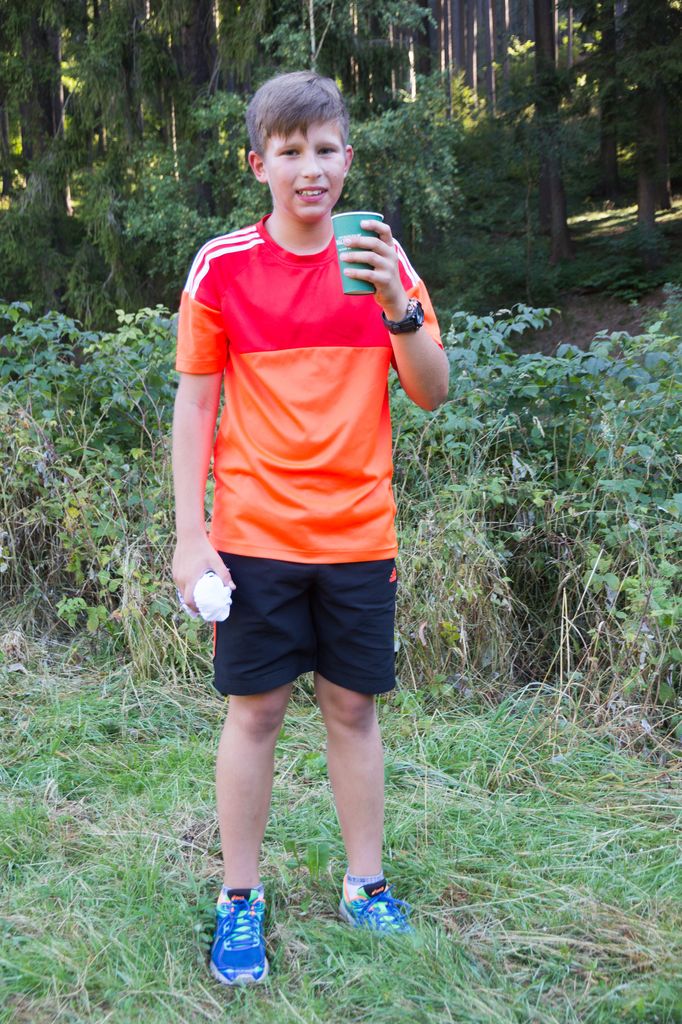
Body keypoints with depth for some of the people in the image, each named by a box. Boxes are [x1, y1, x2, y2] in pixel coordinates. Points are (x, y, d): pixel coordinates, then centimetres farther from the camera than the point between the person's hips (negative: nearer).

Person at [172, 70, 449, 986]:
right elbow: (195, 404, 0)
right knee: (256, 710, 4)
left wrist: (400, 305, -18)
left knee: (353, 707, 10)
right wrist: (191, 535, -5)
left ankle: (366, 886, 24)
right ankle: (240, 901, 18)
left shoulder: (383, 261, 4)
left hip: (359, 533, 2)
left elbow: (432, 394, 0)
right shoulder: (222, 265, -1)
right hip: (256, 534, -1)